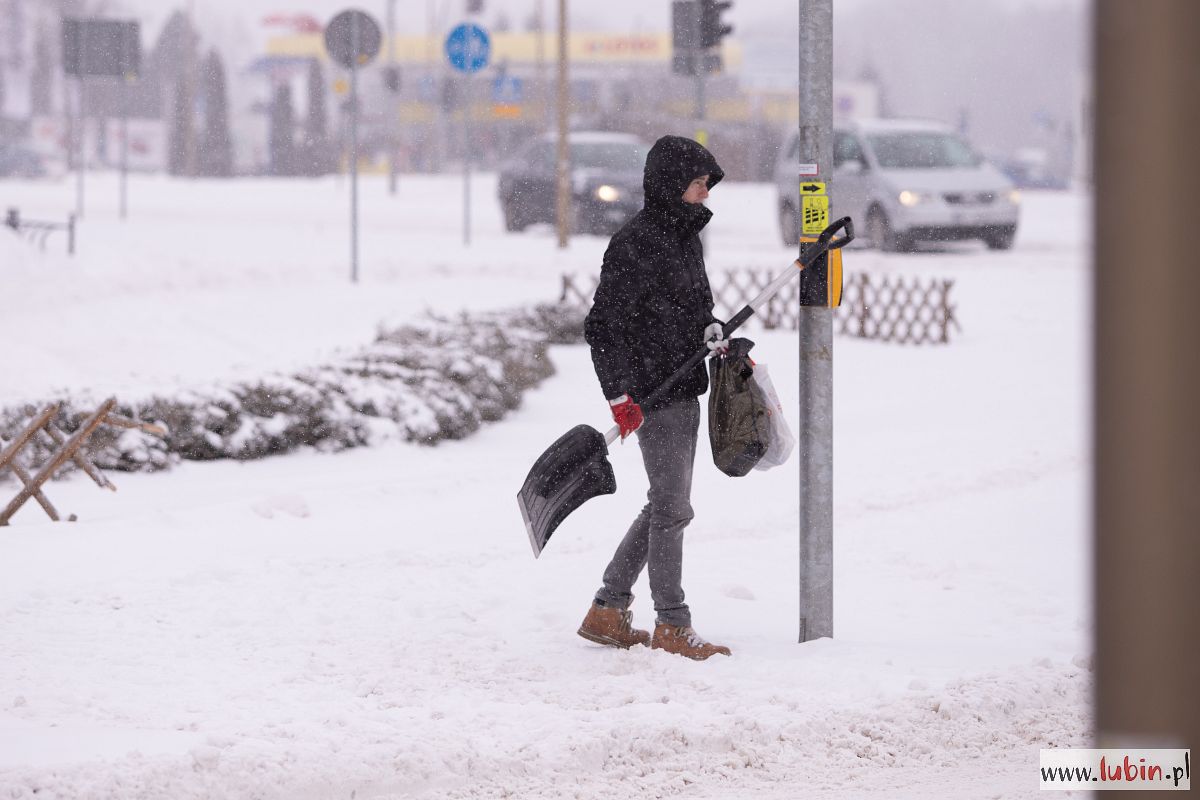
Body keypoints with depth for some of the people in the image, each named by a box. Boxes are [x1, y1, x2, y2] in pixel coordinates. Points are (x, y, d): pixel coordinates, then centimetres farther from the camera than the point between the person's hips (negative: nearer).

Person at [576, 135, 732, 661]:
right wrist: (620, 395, -20)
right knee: (673, 507, -5)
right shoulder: (636, 244, -16)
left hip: (685, 390, 10)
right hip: (654, 395, -10)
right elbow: (604, 325, -16)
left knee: (664, 506, 14)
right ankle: (672, 626, 3)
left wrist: (712, 331, 4)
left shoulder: (686, 237, 12)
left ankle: (607, 612, 22)